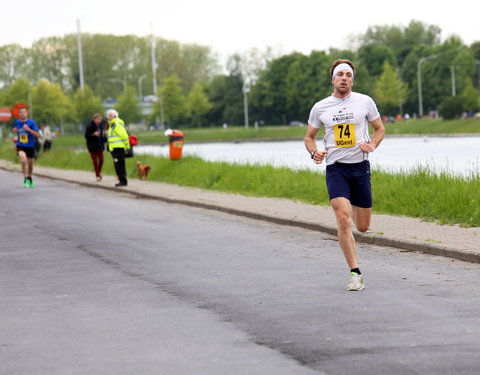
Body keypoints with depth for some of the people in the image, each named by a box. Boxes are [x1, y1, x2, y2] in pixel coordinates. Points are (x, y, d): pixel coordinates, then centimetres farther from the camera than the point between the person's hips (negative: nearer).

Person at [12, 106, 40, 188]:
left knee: (30, 164, 13)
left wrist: (28, 129, -25)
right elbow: (14, 130, 24)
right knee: (23, 160, -26)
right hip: (20, 146, 0)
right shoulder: (17, 122, 2)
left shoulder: (32, 123, -9)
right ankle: (25, 179, -17)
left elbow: (37, 135, -13)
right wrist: (14, 130, 0)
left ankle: (29, 178, 41)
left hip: (30, 146, 0)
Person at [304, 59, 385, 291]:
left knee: (362, 226, 5)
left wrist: (372, 145, -7)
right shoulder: (320, 108, 4)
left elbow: (379, 128, 14)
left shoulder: (365, 102, 4)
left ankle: (352, 209, 44)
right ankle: (355, 274, -14)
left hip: (360, 167, 1)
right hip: (335, 168, -1)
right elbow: (309, 137, 14)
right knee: (343, 220, -18)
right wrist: (314, 152, -8)